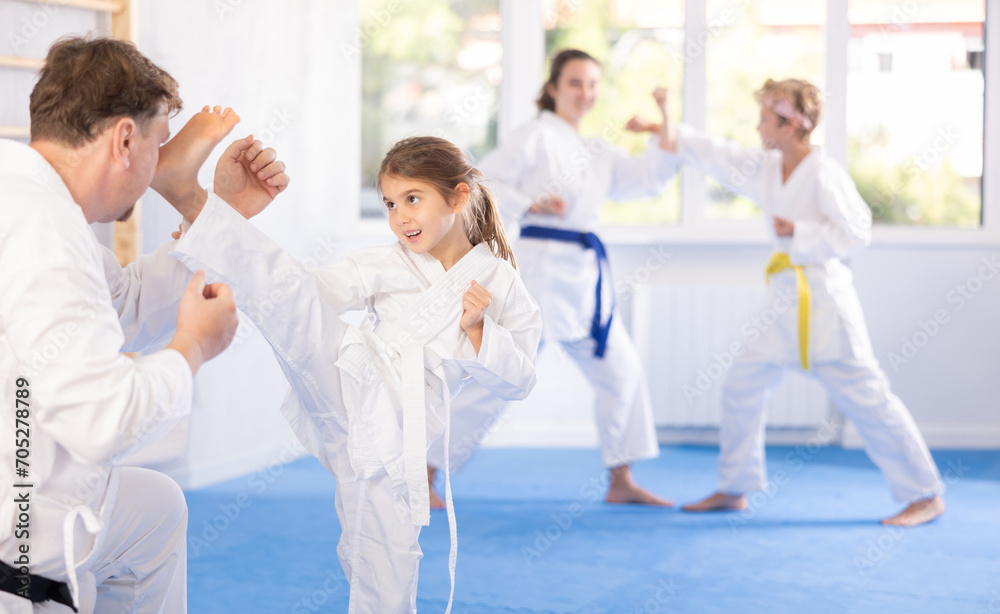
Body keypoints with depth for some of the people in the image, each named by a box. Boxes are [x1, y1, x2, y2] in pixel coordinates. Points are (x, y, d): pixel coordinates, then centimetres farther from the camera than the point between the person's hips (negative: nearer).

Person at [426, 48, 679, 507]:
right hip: (542, 267, -8)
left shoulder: (597, 152, 18)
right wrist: (529, 206, -20)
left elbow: (649, 180, 13)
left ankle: (620, 482, 18)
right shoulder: (537, 135, -4)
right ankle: (424, 473, 0)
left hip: (585, 276, 8)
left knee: (620, 371, 7)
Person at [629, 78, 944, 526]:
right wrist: (665, 131, 16)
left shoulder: (824, 174, -14)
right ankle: (734, 488, 24)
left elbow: (856, 233, -16)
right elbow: (717, 157, 17)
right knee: (742, 385, 11)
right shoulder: (766, 168, 9)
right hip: (785, 301, 8)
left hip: (823, 299, -8)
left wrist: (797, 231, -19)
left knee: (865, 397, -7)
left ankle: (926, 497, 2)